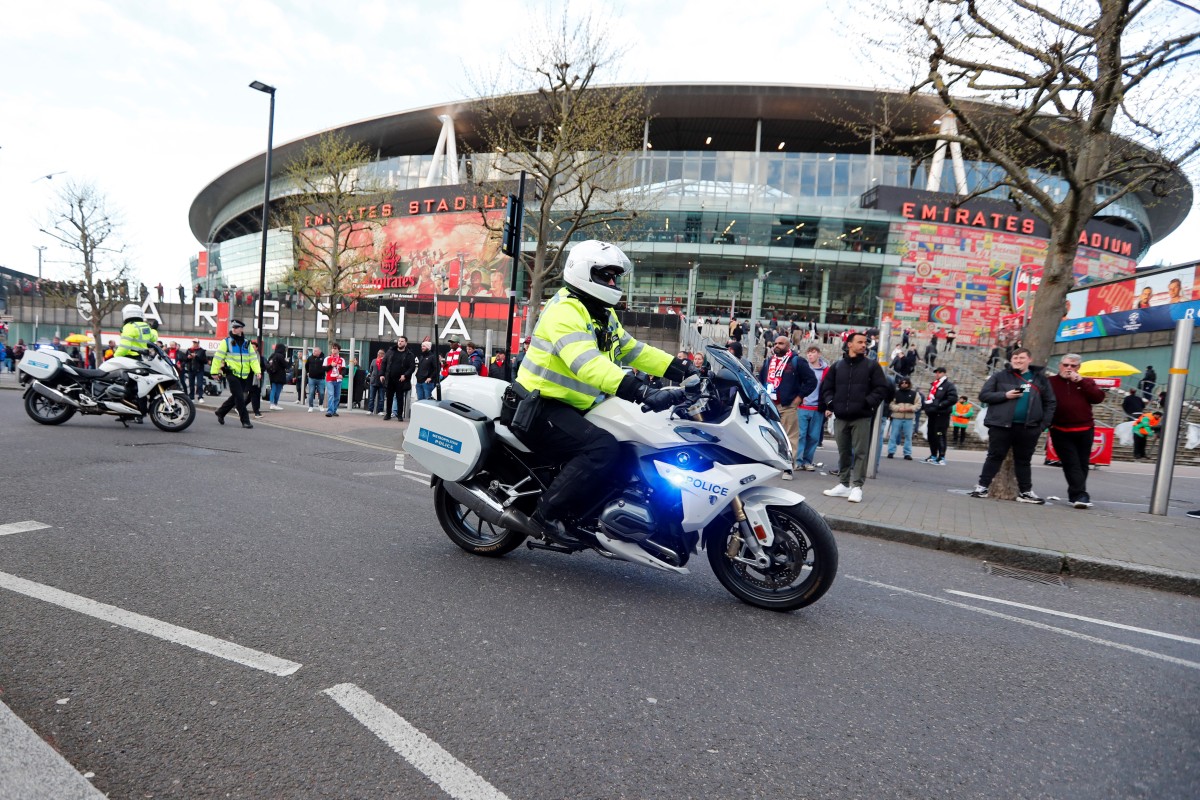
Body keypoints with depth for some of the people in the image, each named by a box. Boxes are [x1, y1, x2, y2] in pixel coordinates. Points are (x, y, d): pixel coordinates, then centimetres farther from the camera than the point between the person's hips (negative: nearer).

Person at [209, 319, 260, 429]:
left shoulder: (247, 344, 12)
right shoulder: (226, 342, -1)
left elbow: (253, 358, 5)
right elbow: (217, 357, -2)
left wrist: (257, 371, -9)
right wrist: (215, 371, -6)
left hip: (244, 376, 5)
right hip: (231, 374, -5)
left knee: (235, 397, 14)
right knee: (239, 397, -10)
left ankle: (221, 412, 36)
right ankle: (245, 420, -6)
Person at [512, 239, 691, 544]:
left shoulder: (603, 315, 15)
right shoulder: (565, 311, -18)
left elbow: (633, 350, 15)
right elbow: (587, 364, -33)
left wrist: (687, 371, 4)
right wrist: (644, 393, -43)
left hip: (574, 409, 10)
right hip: (541, 410, -10)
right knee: (604, 447, -29)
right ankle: (548, 511, -16)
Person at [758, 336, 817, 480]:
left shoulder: (797, 362, 0)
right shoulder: (768, 362, 18)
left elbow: (811, 380, -2)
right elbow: (760, 380, 28)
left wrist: (800, 396, -6)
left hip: (788, 406, -5)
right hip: (768, 406, 5)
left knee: (790, 436, -6)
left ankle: (789, 467, -4)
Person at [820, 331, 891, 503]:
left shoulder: (872, 366, 4)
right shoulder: (837, 366, 11)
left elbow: (883, 388, 0)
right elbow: (827, 387, 15)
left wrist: (868, 402, -12)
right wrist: (830, 403, 0)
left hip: (862, 417, -3)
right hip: (840, 417, 3)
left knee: (860, 452, -4)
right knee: (843, 452, 9)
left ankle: (857, 486, 0)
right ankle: (843, 484, 18)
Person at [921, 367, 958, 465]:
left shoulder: (949, 385, -5)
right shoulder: (934, 385, 22)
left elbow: (953, 398, -18)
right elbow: (929, 397, 30)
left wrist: (940, 405, -21)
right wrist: (925, 405, 13)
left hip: (942, 415, -9)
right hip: (932, 414, 9)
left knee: (940, 435, -12)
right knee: (930, 435, 11)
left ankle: (941, 457, -10)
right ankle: (933, 456, 21)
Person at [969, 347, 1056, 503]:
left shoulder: (1040, 379, 10)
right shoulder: (1000, 376, 2)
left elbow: (1050, 402, 13)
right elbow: (984, 395, -1)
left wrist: (1044, 424, 3)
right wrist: (1005, 395, -15)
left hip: (1028, 428, 3)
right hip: (1001, 425, -3)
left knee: (1023, 460, 12)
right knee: (995, 457, 1)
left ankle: (1025, 492, 19)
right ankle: (982, 486, 6)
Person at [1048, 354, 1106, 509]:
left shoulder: (1086, 382, 12)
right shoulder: (1050, 382, 5)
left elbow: (1099, 397, -4)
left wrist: (1081, 381, -10)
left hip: (1084, 431, 3)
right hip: (1061, 431, -3)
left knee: (1082, 464, 10)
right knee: (1072, 464, -9)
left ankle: (1075, 494, 22)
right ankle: (1080, 495, -11)